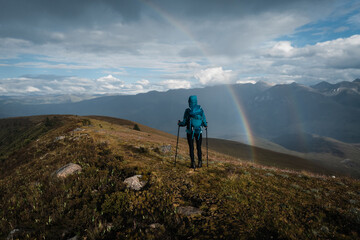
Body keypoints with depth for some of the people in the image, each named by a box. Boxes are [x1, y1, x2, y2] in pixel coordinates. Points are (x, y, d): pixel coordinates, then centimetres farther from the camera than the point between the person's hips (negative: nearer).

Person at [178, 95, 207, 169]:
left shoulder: (187, 111, -8)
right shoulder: (201, 110, -2)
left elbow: (184, 123, -5)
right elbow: (204, 121, 0)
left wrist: (179, 123, 16)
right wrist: (205, 125, 23)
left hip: (190, 132, -2)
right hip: (199, 132, 2)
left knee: (191, 148, 6)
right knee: (199, 147, 13)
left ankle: (193, 163, 3)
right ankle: (199, 163, 11)